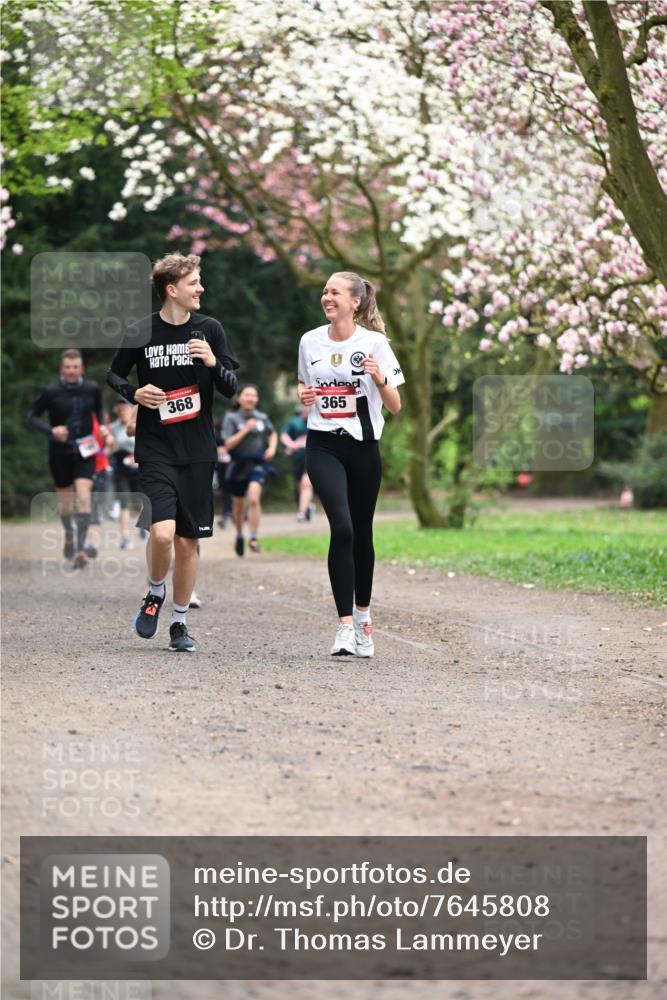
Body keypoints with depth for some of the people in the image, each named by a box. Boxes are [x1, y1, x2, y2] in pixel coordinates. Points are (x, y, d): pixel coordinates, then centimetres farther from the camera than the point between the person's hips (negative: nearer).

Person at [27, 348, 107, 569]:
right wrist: (51, 430, -20)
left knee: (83, 496, -16)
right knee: (65, 501, 12)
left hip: (85, 453, 0)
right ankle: (69, 535, 43)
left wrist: (102, 426, -1)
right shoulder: (51, 391, -9)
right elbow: (31, 416, -3)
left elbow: (99, 409, 19)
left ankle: (80, 548, -16)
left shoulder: (92, 388, -2)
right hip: (60, 453, 0)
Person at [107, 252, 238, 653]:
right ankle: (155, 594, 11)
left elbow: (231, 389, 5)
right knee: (162, 533, -18)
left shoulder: (209, 329, 3)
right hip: (156, 450, -2)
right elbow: (114, 375, 14)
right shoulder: (141, 333, -2)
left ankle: (180, 622, 19)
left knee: (189, 541, 5)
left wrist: (214, 363, -15)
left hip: (198, 452, 2)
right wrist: (134, 392, -7)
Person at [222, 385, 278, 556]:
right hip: (239, 465, 0)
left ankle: (253, 538, -18)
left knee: (254, 498, -23)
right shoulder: (231, 418, -7)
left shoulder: (262, 417, 1)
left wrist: (272, 448, 3)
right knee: (238, 505, 14)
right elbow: (228, 444, -15)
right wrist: (246, 430, -21)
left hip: (257, 463, 0)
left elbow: (273, 433, 21)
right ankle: (239, 535, 40)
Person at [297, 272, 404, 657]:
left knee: (362, 533, 10)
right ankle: (346, 625, -20)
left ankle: (362, 616, 31)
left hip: (363, 447, 0)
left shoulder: (374, 343, -4)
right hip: (324, 447, 0)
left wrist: (379, 378, -21)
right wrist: (304, 398, -3)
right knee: (342, 527, -19)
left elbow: (395, 406, -2)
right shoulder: (310, 341, 5)